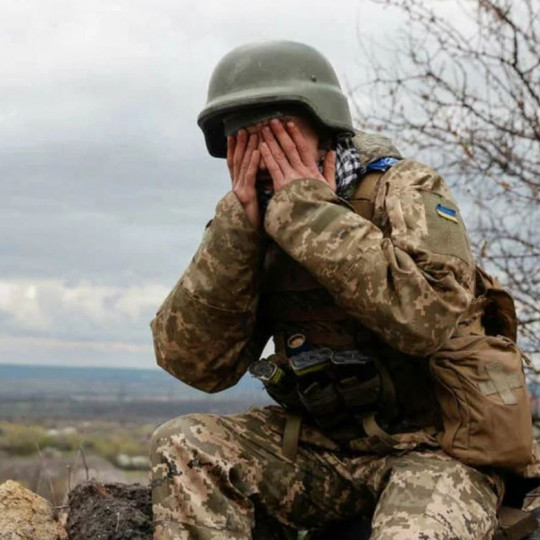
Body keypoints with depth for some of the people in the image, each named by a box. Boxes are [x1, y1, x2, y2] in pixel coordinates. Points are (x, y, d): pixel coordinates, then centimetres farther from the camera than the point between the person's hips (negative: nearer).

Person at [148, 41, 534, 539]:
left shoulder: (404, 191, -10)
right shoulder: (247, 221, 3)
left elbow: (429, 316, -30)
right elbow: (193, 364, -8)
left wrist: (311, 213, -25)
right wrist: (238, 228, -17)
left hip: (434, 448, -5)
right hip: (323, 446, 5)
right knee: (182, 447, -16)